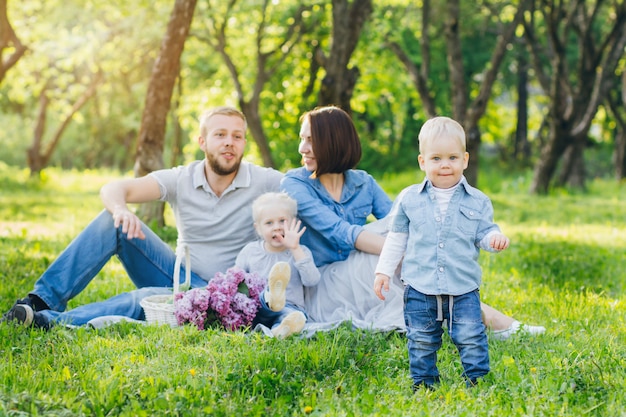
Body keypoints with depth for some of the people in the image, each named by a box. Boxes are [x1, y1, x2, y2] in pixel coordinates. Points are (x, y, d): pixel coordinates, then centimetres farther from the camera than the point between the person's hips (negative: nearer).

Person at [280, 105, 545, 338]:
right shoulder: (294, 185, -7)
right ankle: (482, 315, -26)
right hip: (321, 294, -4)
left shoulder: (362, 183, 9)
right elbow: (339, 231, -22)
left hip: (366, 282, 4)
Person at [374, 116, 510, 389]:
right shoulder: (409, 199, 3)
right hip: (419, 287, 1)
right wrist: (384, 270, 8)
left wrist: (494, 238, -16)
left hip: (463, 288, -1)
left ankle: (478, 381, 11)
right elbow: (397, 238, 11)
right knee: (421, 342, 8)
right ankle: (423, 384, 22)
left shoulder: (477, 201, 2)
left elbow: (484, 234, 7)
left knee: (471, 339, -4)